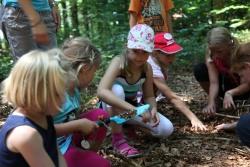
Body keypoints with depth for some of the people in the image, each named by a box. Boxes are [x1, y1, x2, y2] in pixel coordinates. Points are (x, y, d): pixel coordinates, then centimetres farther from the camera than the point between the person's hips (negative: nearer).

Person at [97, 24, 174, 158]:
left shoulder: (147, 68, -14)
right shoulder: (118, 63, -30)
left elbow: (149, 96, -5)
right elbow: (101, 91, -47)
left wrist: (153, 109, -29)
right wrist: (133, 109, -54)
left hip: (131, 107, 5)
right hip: (112, 107, -5)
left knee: (166, 129, -12)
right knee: (117, 89, -39)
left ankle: (127, 122, 13)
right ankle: (117, 139, -23)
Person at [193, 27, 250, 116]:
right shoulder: (210, 55, -23)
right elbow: (214, 82, -28)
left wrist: (230, 93, -43)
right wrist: (211, 102, -44)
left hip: (241, 88, -3)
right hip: (226, 82, 3)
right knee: (199, 70, -20)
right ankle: (216, 100, -3)